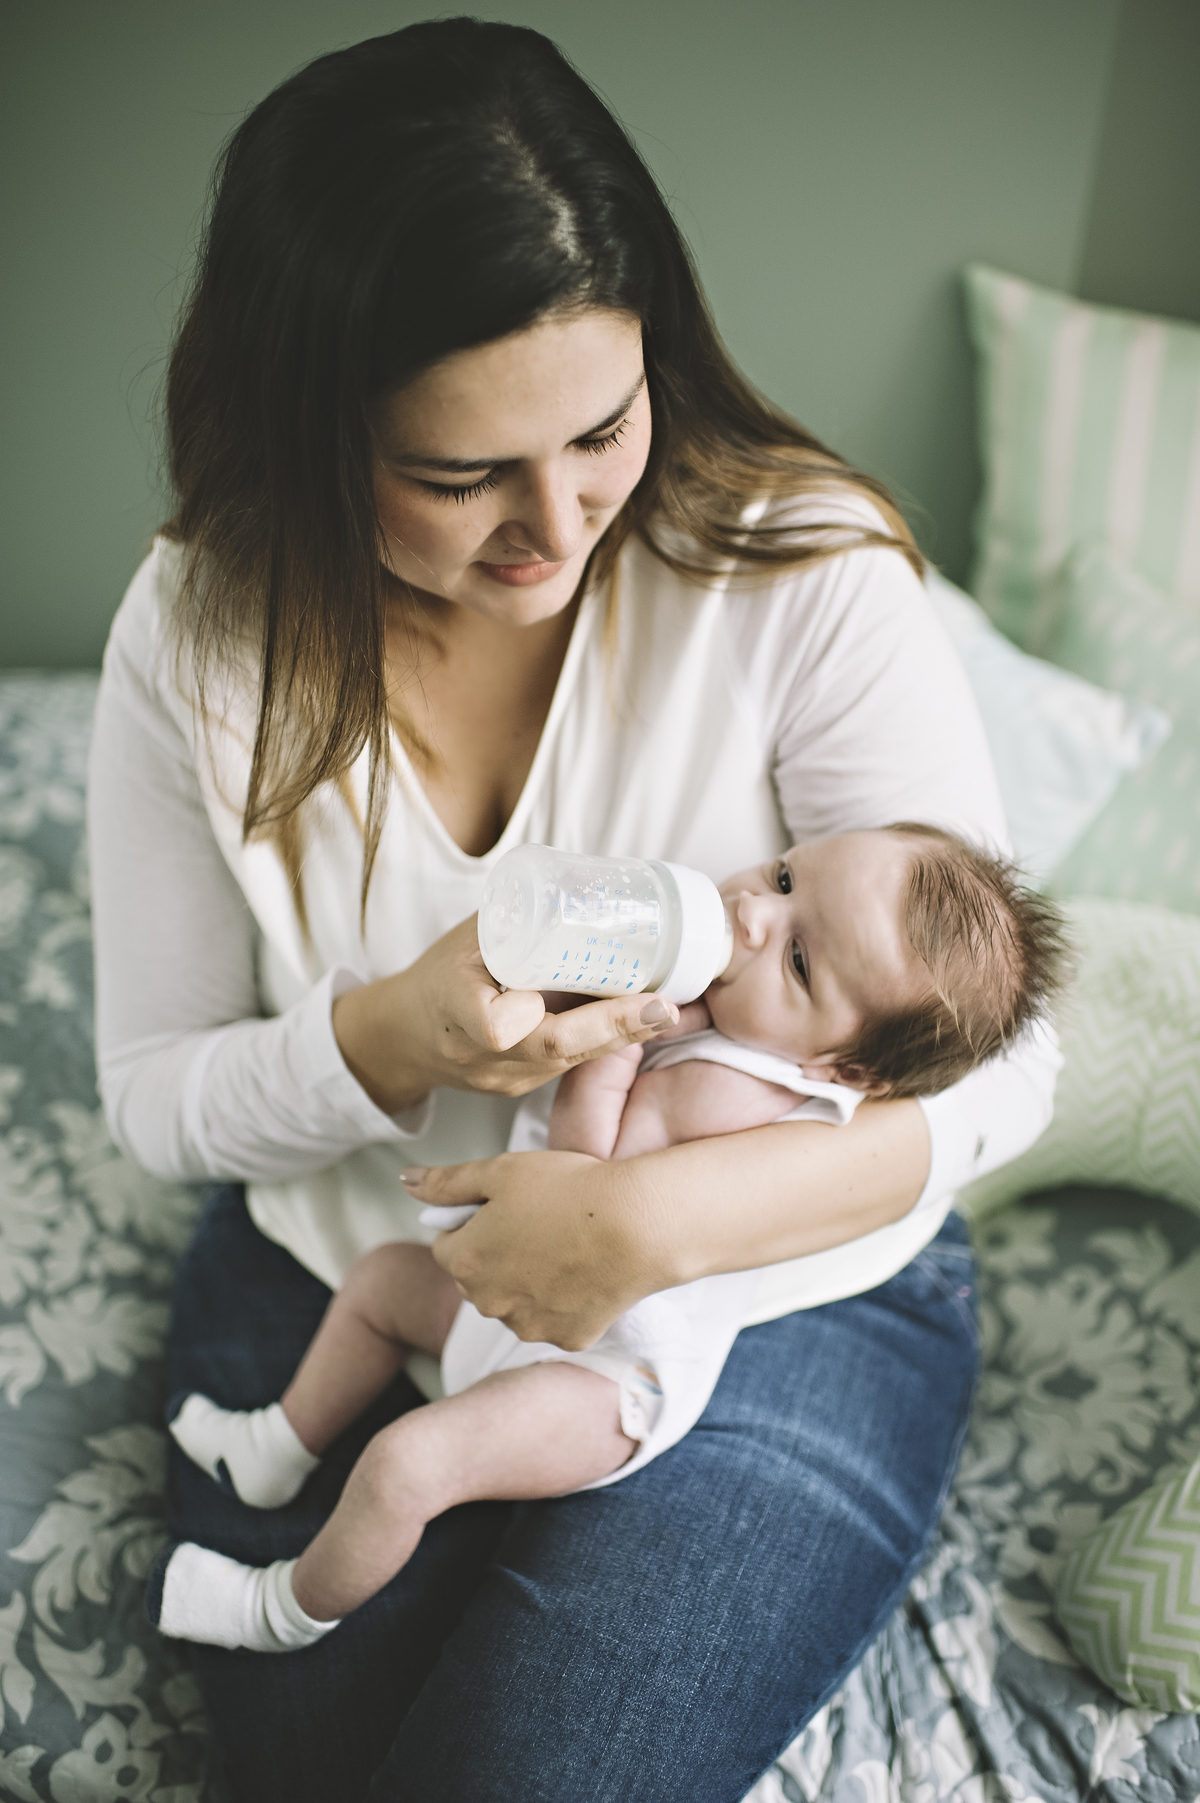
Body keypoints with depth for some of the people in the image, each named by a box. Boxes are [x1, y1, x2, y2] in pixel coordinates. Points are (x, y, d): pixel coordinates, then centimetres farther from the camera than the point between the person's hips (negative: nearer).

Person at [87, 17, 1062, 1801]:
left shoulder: (805, 570, -19)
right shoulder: (197, 635, -10)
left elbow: (998, 1060, -17)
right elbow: (155, 1093, -4)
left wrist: (652, 1221, -32)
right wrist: (393, 1038, -26)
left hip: (767, 1305, -2)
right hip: (337, 1284, 3)